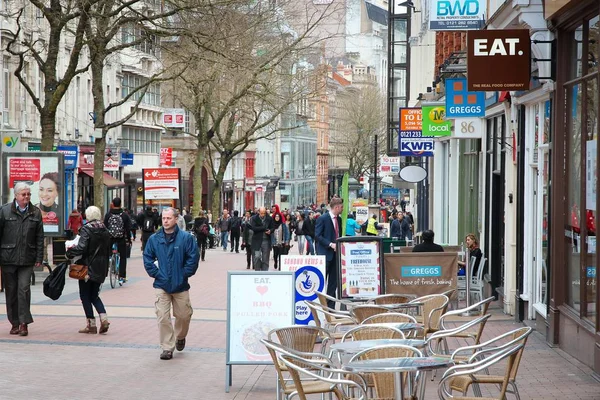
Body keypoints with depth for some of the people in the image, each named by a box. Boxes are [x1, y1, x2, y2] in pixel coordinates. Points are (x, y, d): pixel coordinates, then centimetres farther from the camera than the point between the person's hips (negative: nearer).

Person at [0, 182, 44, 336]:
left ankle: (24, 323, -5)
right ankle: (15, 323, 15)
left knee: (24, 289, -9)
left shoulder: (35, 212, 7)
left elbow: (39, 237, 8)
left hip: (27, 259, 0)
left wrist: (39, 258, 3)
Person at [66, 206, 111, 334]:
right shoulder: (105, 231, 6)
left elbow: (81, 248, -22)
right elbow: (108, 251, 10)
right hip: (101, 269, 6)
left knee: (85, 296, 5)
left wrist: (70, 252, -7)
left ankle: (91, 325, 3)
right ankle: (103, 318, -2)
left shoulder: (87, 229, -13)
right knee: (94, 295, 17)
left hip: (88, 267, -6)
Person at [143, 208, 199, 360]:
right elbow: (147, 259, 6)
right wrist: (156, 274, -3)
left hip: (180, 285, -1)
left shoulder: (186, 238, -7)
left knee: (183, 315, 12)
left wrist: (184, 274, -8)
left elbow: (193, 259, -5)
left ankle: (180, 337, 41)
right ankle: (167, 348, 4)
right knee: (163, 317, -5)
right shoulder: (154, 239, 1)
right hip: (161, 285, 1)